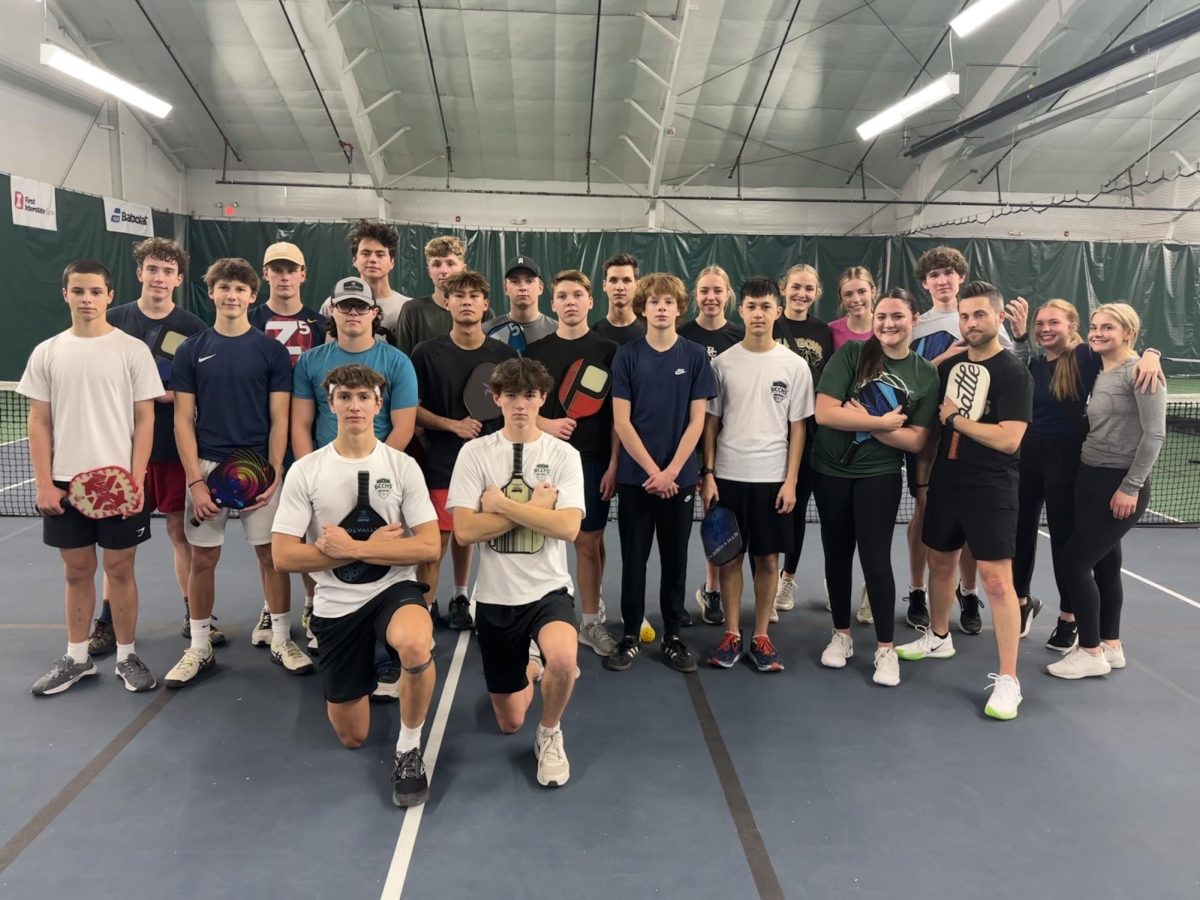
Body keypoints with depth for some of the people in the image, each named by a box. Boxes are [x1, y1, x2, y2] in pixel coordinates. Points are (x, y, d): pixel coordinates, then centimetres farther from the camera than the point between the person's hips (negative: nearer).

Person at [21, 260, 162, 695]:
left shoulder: (133, 350, -3)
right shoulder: (46, 353, 5)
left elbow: (144, 421, -3)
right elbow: (39, 422, 6)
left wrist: (136, 481, -10)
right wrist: (43, 483, -1)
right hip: (65, 483, 2)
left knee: (120, 569, 5)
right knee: (77, 571, 11)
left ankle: (127, 656, 18)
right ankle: (76, 658, 25)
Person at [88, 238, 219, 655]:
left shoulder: (193, 328, 0)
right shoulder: (114, 320, 3)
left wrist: (174, 393, -15)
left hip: (175, 447, -1)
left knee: (181, 530, 5)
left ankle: (195, 616, 17)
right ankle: (108, 620, 22)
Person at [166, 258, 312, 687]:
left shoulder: (271, 350, 1)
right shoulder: (191, 350, 3)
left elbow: (279, 419, 0)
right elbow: (183, 419, 1)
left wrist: (274, 474, -10)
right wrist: (195, 480, -7)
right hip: (207, 467, 1)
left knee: (271, 554, 4)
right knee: (202, 558, 6)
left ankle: (281, 640, 19)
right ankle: (199, 648, 21)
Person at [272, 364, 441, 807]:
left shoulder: (403, 466, -6)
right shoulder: (305, 471, -6)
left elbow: (429, 546, -12)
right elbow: (283, 556, -11)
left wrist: (353, 548, -20)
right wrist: (374, 543, -16)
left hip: (393, 589, -1)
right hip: (336, 604, 2)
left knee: (415, 647, -39)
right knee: (351, 737, 11)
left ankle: (409, 748, -10)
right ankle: (369, 671, 45)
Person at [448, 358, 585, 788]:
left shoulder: (564, 454, -4)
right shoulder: (475, 453, -4)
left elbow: (568, 528, -18)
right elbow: (464, 530, -14)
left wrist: (502, 504, -17)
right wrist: (533, 506, -14)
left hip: (548, 590, -1)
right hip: (495, 596, 1)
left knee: (563, 659, -35)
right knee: (509, 723, 12)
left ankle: (550, 733, -2)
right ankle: (531, 667, 48)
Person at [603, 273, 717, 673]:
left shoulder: (695, 356, 1)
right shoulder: (627, 356, -1)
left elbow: (696, 421, -1)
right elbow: (622, 421, -4)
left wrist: (671, 471, -10)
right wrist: (652, 470, -11)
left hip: (679, 477, 1)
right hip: (634, 476, 0)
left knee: (675, 559, 10)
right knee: (633, 559, 6)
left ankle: (673, 636, 23)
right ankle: (630, 637, 19)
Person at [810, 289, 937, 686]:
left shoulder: (926, 375, -2)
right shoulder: (851, 353, -8)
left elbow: (916, 440, -7)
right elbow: (824, 413, -17)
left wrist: (865, 423, -17)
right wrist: (883, 421, -17)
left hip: (880, 476, 0)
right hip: (831, 471, 1)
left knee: (876, 558, -3)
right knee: (837, 554, 12)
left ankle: (886, 648, 14)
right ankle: (841, 635, 29)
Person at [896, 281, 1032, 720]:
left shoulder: (1014, 374, -11)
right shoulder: (948, 367, 8)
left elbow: (1008, 439, -20)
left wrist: (956, 418, -13)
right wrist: (923, 477, 12)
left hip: (991, 491, -6)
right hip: (945, 484, 7)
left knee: (997, 580, -7)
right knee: (940, 561, 19)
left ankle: (1007, 680, 1)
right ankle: (938, 637, 41)